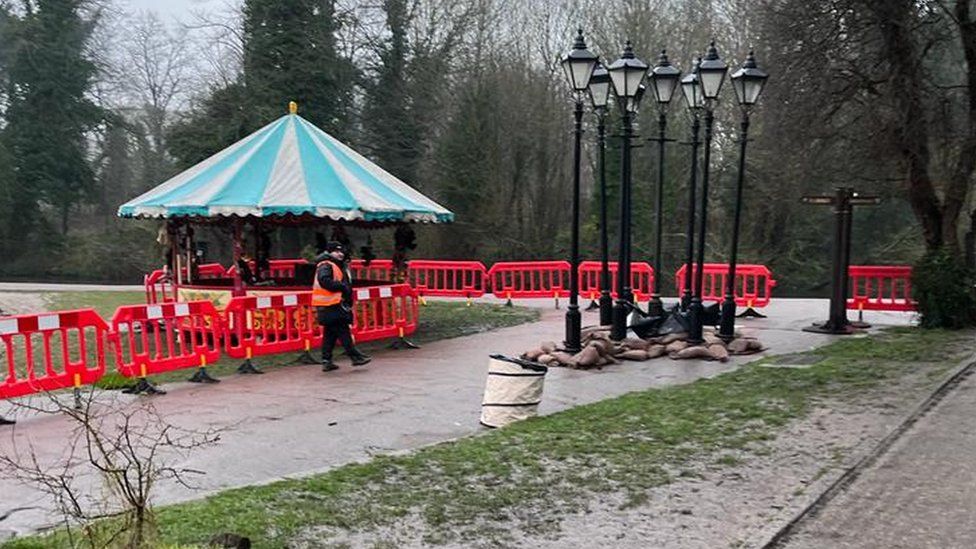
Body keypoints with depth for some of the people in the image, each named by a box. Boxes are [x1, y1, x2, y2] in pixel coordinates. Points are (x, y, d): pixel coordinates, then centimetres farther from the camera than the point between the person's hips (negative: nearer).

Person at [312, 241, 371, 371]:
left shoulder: (340, 266, 22)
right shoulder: (325, 266, -10)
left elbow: (346, 285, 28)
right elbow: (324, 281, -26)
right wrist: (341, 286, -20)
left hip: (337, 305, 10)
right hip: (331, 306, -10)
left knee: (330, 334, 10)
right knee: (343, 331, -8)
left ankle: (326, 361, 14)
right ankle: (355, 356, -7)